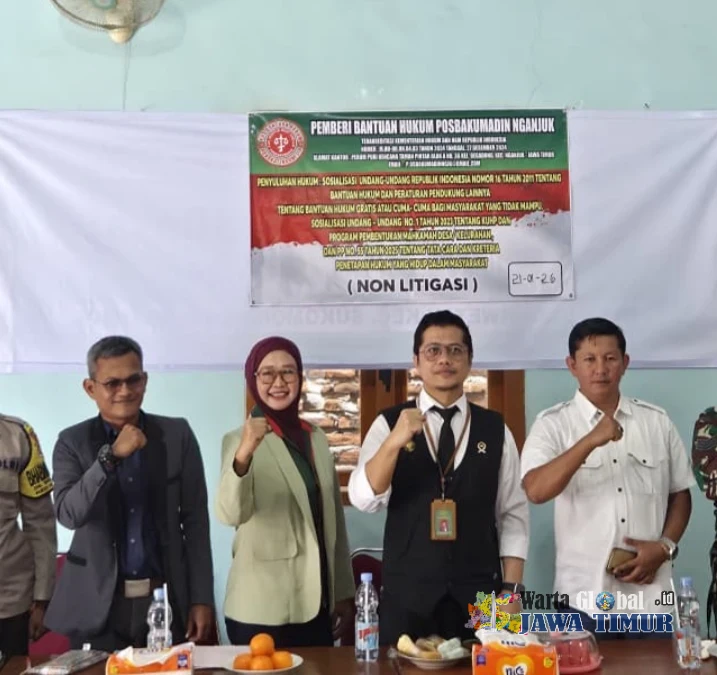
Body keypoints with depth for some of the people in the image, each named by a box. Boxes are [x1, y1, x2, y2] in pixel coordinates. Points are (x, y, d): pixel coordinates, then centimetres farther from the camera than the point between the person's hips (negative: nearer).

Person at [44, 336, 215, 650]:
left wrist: (201, 599, -1)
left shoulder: (177, 434, 1)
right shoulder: (72, 442, 1)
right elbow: (68, 514, -11)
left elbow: (196, 520, 2)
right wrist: (110, 456, -22)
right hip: (97, 606, 0)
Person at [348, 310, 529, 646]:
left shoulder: (496, 430, 4)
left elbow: (513, 514, 5)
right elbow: (364, 499, -13)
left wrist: (511, 589, -2)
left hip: (478, 596, 1)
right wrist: (395, 441, -28)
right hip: (407, 596, -1)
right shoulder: (389, 424, -1)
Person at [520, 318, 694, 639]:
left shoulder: (657, 421, 6)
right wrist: (591, 441, -28)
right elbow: (536, 491, -19)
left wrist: (665, 546, -4)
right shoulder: (553, 424, -4)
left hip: (652, 597, 3)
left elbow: (680, 493, 13)